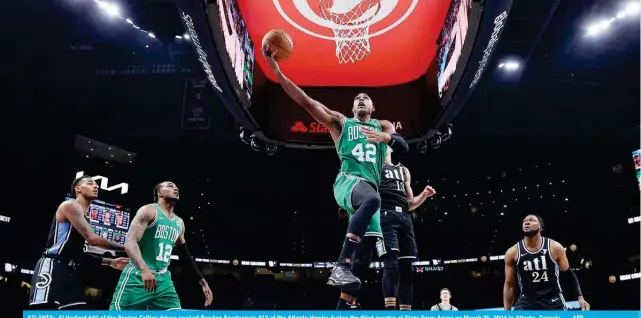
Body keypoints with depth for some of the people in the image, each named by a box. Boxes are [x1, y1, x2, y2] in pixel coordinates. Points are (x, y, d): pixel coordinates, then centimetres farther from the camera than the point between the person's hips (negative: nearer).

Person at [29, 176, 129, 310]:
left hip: (70, 271, 10)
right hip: (52, 268, -10)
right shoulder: (71, 205, -6)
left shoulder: (84, 216, 23)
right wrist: (123, 247, -8)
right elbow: (92, 239, -16)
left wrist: (109, 262, 19)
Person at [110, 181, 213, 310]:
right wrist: (144, 269, -34)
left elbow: (184, 255, 24)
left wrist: (202, 281, 20)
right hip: (138, 276, -6)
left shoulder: (179, 223, 17)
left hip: (163, 279, 7)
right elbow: (130, 242, -18)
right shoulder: (149, 211, -6)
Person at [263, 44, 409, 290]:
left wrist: (385, 137, -17)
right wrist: (274, 67, 3)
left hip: (370, 187, 5)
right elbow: (305, 101, 10)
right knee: (372, 200, -39)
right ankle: (341, 266, -42)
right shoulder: (340, 122, 19)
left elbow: (404, 146, 7)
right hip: (349, 181, -5)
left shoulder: (383, 125, 27)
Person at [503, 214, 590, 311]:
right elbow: (509, 284, 3)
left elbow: (569, 274, 7)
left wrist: (580, 297, -4)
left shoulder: (555, 247, -6)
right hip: (526, 302, 0)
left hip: (553, 302, 0)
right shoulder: (512, 252, -4)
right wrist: (506, 314, 0)